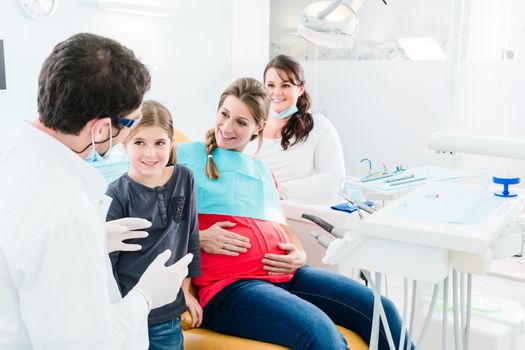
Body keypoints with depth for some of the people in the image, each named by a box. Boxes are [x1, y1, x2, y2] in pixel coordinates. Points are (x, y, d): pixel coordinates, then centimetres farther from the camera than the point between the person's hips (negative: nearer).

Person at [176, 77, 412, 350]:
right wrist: (200, 237, -17)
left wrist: (300, 255, 4)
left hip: (285, 274, 7)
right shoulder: (187, 154, 7)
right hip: (229, 284, -6)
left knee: (382, 311, -5)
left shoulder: (262, 171, 24)